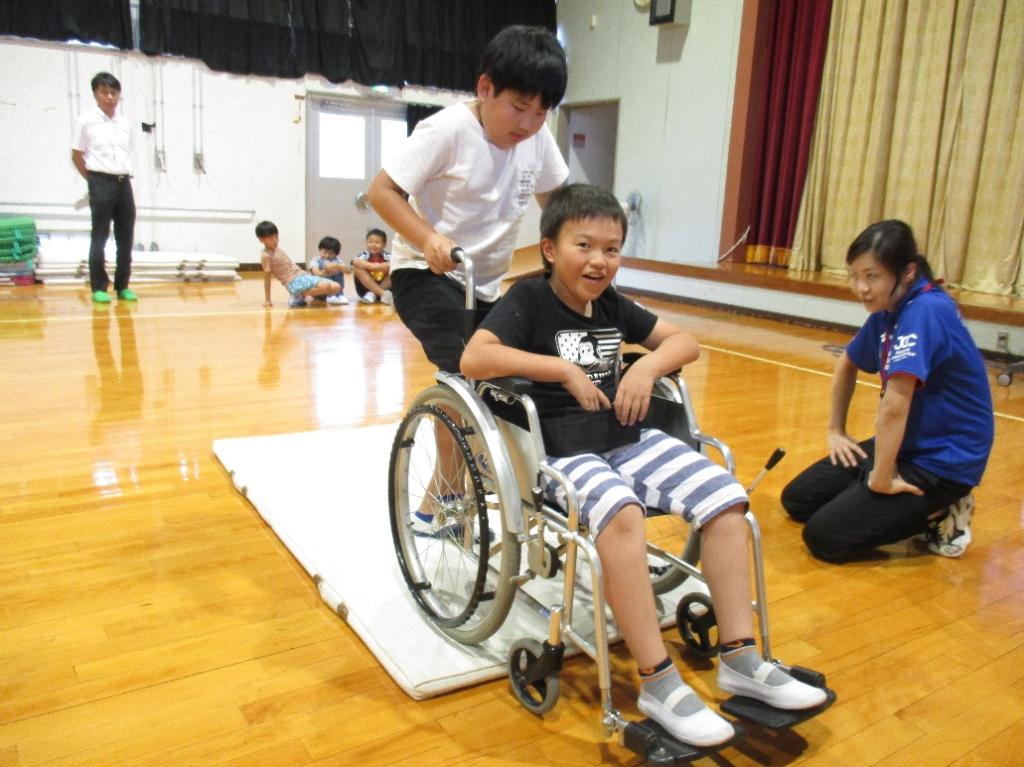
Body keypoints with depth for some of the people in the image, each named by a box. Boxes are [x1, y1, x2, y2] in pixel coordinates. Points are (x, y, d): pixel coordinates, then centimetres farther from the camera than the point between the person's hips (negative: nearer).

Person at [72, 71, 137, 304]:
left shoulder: (124, 123, 10)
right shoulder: (86, 120, -2)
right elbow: (76, 155, 2)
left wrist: (122, 176, 9)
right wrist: (94, 180, 3)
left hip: (124, 183, 5)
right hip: (101, 184, -4)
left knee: (126, 237, 6)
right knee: (100, 237, -1)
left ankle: (123, 286, 15)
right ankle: (99, 287, 4)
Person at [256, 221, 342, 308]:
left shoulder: (278, 249, 17)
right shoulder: (266, 256, -5)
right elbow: (267, 278, -5)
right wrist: (267, 300, -4)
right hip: (293, 283, -8)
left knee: (336, 287, -7)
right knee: (325, 286, -30)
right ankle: (299, 297, -11)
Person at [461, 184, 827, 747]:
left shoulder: (612, 303, 12)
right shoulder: (529, 298, -5)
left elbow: (685, 342, 19)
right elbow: (473, 358, -21)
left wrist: (647, 366, -4)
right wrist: (565, 370, -19)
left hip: (626, 437, 7)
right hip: (559, 449, -6)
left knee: (724, 496, -9)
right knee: (620, 512, -36)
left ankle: (740, 659, -1)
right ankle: (658, 684, -24)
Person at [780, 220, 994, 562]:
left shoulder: (924, 312, -26)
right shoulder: (888, 311, 2)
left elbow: (894, 407, -31)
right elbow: (847, 366, 20)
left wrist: (881, 480, -23)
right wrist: (835, 430, 15)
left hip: (943, 460, -9)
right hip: (905, 445, 9)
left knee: (824, 537, -15)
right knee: (797, 499, 9)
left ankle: (938, 515, 2)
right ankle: (928, 505, 14)